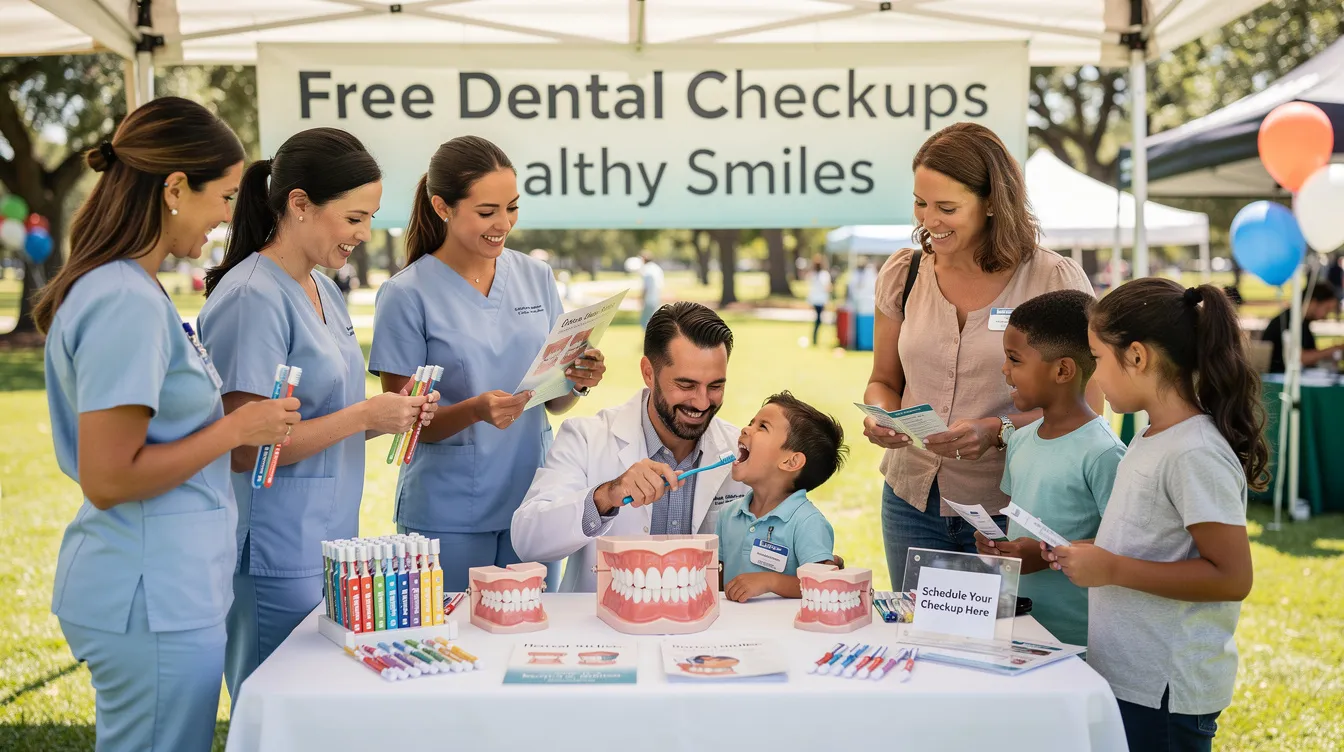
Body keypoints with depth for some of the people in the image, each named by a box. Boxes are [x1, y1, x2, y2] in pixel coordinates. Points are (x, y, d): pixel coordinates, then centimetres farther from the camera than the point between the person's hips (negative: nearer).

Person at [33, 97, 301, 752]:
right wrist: (235, 429, -15)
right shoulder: (127, 303, -20)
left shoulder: (116, 287, 10)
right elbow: (108, 480, -22)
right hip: (154, 599, -10)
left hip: (164, 589, 10)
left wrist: (235, 424, 10)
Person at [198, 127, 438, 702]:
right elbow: (244, 448, -20)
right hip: (278, 559, -9)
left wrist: (391, 416, 1)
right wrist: (365, 415, -17)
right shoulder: (251, 299, -16)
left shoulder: (323, 289, 12)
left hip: (330, 542, 9)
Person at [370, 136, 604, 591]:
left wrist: (578, 382, -11)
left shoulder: (536, 277, 5)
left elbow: (554, 403, 10)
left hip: (532, 501, 4)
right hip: (447, 515, -4)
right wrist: (476, 410, -23)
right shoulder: (406, 294, -7)